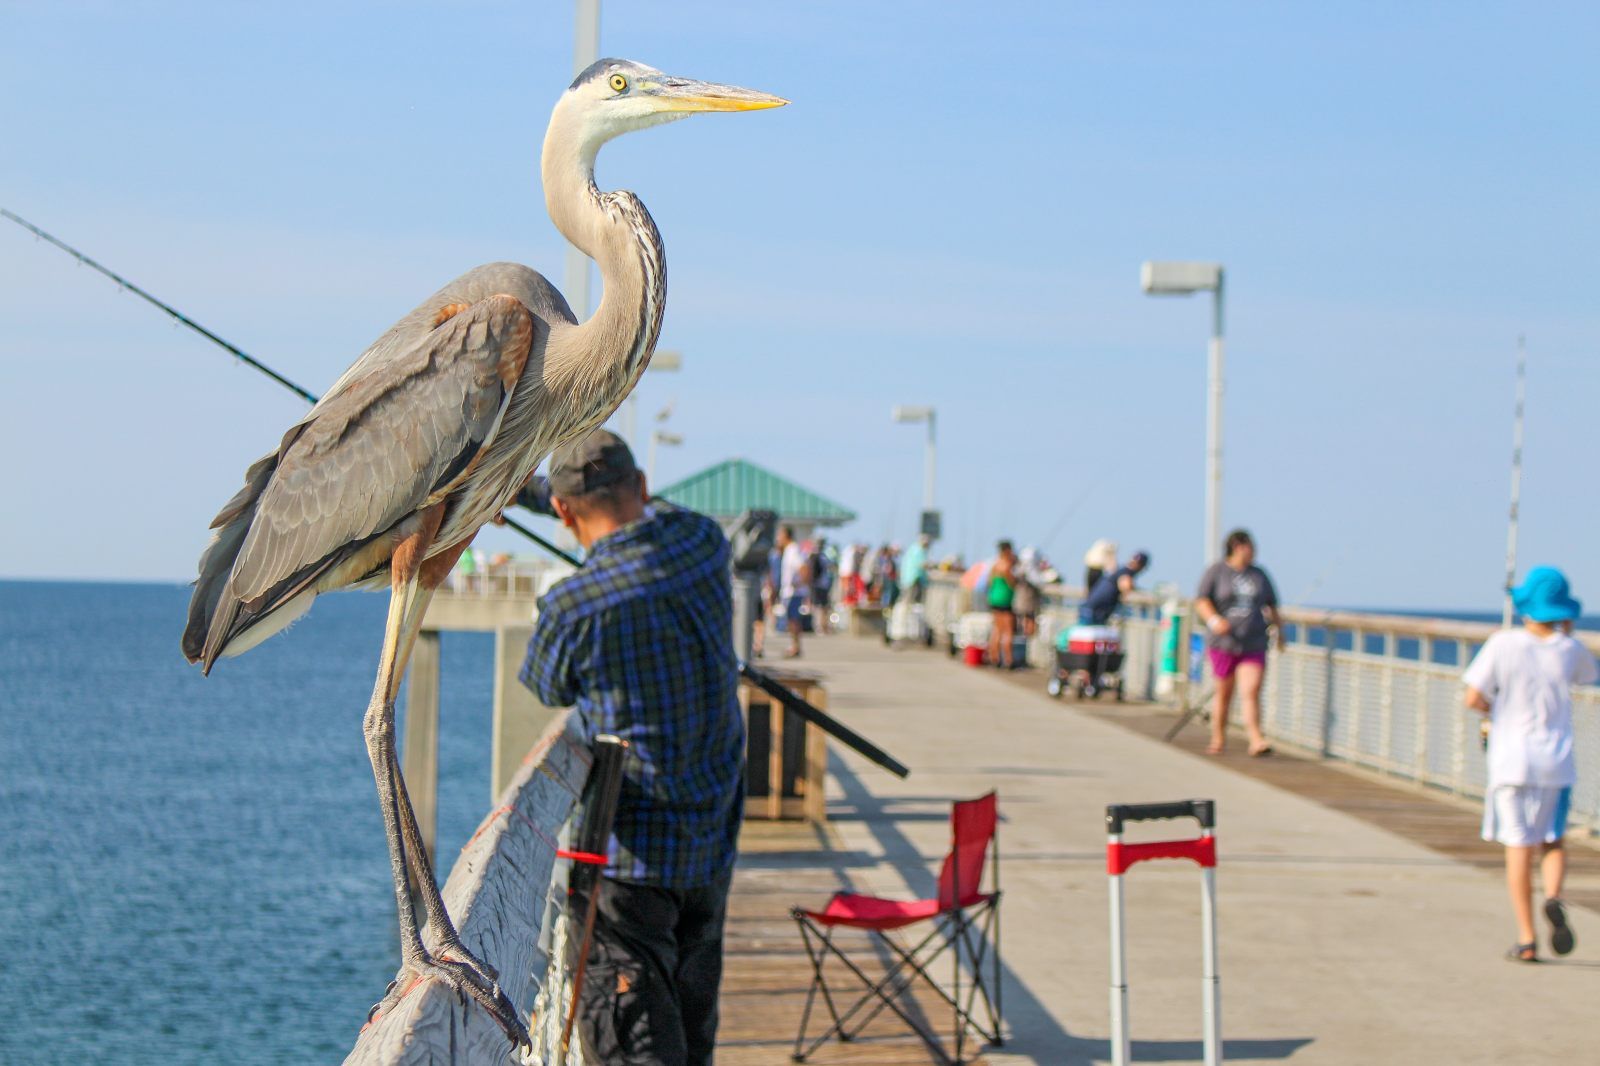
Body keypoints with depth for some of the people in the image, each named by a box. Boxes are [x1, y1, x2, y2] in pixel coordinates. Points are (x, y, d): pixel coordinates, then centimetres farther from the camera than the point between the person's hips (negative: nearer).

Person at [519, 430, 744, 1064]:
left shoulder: (573, 607, -17)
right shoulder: (704, 543, -2)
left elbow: (548, 691, 5)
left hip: (628, 844, -7)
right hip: (715, 838, 7)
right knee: (691, 1014, 19)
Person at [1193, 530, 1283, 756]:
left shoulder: (1259, 575, 12)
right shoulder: (1216, 571, 1)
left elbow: (1271, 606, 24)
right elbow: (1201, 601, -5)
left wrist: (1279, 629, 24)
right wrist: (1214, 619, -22)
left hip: (1254, 645, 2)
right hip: (1224, 642, -2)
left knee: (1251, 693, -11)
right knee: (1224, 693, 7)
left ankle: (1256, 741, -19)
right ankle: (1218, 740, 21)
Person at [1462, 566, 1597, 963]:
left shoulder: (1503, 644, -9)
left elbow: (1474, 699, -10)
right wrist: (1567, 636, 22)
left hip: (1511, 758, -2)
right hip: (1556, 759, 2)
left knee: (1518, 846, 1)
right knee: (1552, 840, 14)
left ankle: (1527, 939, -1)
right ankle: (1553, 898, -17)